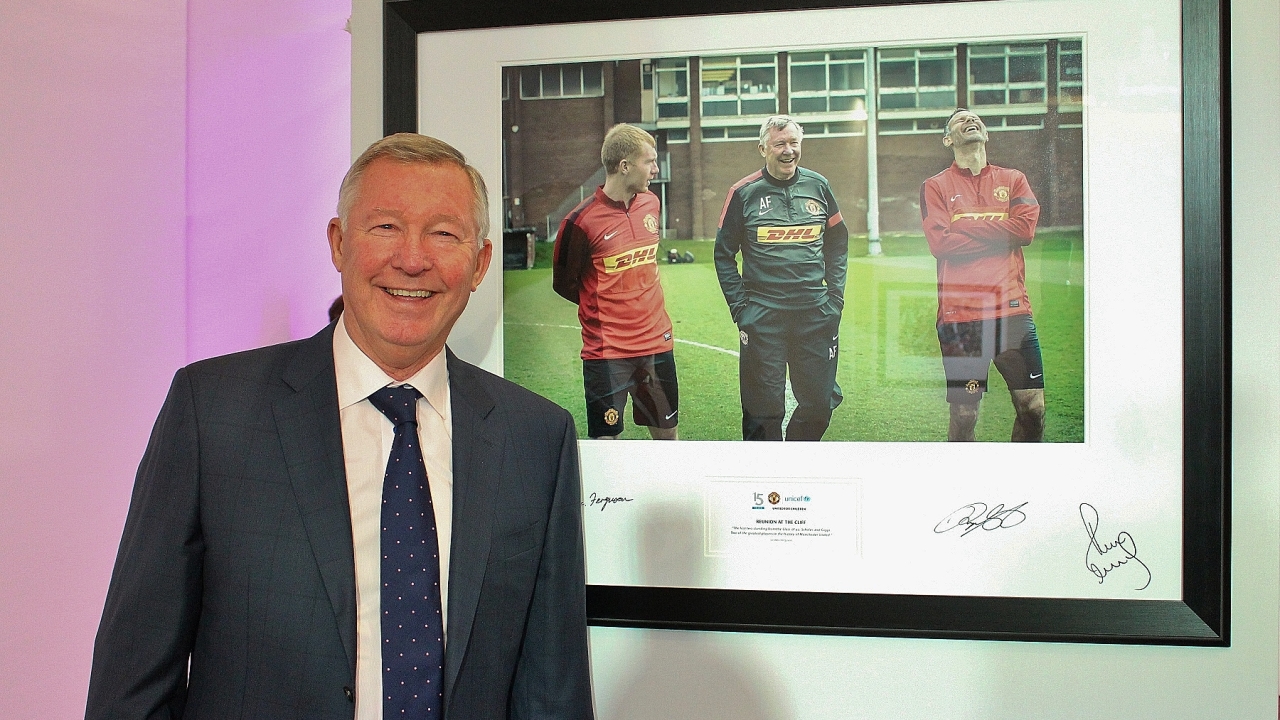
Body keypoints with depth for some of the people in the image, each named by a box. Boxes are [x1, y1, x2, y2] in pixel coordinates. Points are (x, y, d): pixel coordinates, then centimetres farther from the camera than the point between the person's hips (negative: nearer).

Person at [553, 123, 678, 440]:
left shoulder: (651, 204, 5)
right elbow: (564, 283, -2)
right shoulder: (582, 221, -14)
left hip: (657, 342, 6)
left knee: (667, 432, 15)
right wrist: (604, 309, 3)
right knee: (605, 440, 1)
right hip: (607, 351, -5)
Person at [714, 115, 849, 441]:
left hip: (816, 313, 3)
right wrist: (739, 307, -3)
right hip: (762, 316, -3)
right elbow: (724, 254, 3)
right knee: (764, 408, 1)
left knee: (820, 402, 9)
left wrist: (835, 295, 9)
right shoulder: (744, 193, -1)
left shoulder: (818, 186, 8)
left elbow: (838, 243, 17)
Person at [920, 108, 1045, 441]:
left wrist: (965, 225, -5)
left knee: (1033, 406, 1)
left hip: (1012, 309, 3)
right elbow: (940, 242, -8)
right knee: (964, 412, -1)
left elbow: (1025, 228, -3)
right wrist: (999, 236, -4)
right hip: (960, 313, -2)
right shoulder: (935, 187, 8)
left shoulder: (1013, 179, 15)